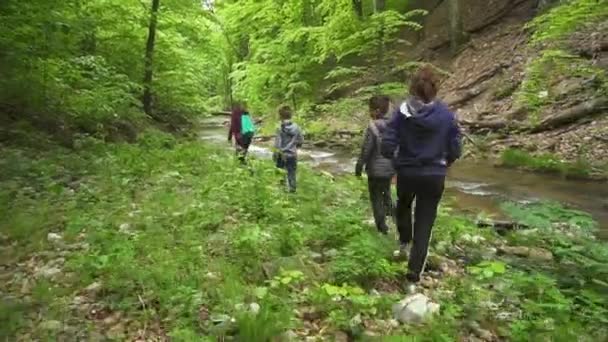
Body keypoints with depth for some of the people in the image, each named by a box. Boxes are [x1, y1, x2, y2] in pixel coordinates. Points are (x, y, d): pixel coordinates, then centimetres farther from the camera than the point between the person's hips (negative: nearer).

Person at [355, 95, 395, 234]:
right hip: (390, 168, 6)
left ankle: (382, 226, 14)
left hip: (376, 170, -5)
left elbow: (365, 150, -17)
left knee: (376, 197, 9)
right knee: (386, 191, 29)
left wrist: (359, 167, -6)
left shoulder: (372, 127, -20)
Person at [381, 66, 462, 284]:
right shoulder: (446, 115, -7)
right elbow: (455, 150, -2)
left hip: (406, 173, 0)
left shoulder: (402, 113, -11)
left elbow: (387, 147, -13)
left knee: (403, 205, 33)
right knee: (425, 221, 9)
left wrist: (395, 158, 8)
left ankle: (405, 242, 38)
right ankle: (415, 270, 10)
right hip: (434, 175, 0)